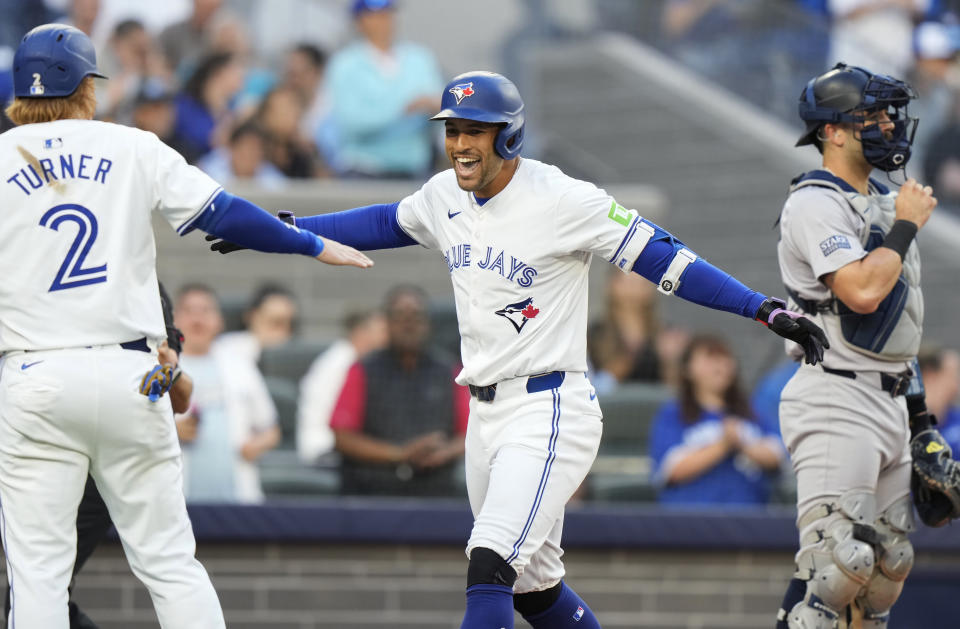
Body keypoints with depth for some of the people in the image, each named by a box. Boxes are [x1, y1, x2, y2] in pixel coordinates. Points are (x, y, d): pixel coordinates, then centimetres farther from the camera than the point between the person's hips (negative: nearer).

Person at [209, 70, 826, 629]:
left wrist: (766, 308, -23)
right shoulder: (445, 196, 7)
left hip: (550, 411, -8)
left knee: (491, 566, -21)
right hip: (486, 415, 8)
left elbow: (661, 256, -15)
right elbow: (388, 222, 28)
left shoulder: (565, 201, -14)